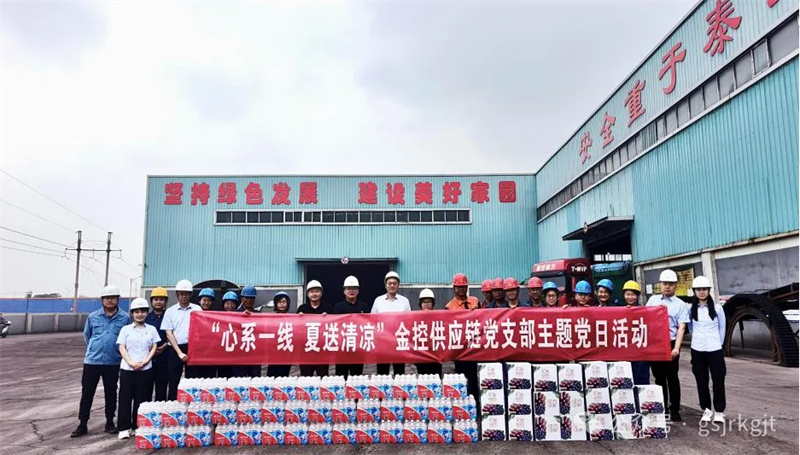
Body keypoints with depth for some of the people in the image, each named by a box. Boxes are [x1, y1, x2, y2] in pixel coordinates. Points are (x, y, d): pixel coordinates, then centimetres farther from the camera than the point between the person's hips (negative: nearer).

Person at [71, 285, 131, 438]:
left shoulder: (125, 318, -4)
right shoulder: (93, 317, 2)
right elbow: (86, 336, 17)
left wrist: (116, 350, 7)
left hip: (113, 362, -1)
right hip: (92, 361, 1)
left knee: (111, 393, 9)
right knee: (87, 393, 4)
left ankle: (110, 422, 21)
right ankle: (82, 424, 14)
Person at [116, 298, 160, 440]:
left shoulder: (151, 329, 8)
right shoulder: (126, 329, 5)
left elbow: (154, 347, 6)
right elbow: (122, 348, 0)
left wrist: (145, 361, -10)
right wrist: (131, 363, -14)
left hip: (146, 369, 1)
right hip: (127, 368, -1)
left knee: (142, 398, 3)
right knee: (125, 398, 1)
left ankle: (137, 426, 13)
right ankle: (124, 428, 9)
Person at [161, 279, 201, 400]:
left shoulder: (197, 309, 7)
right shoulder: (170, 311, 7)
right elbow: (169, 334, 2)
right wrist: (179, 352, -8)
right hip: (176, 349, 0)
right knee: (173, 382, 3)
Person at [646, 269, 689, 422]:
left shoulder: (681, 305, 0)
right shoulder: (653, 300, 10)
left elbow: (681, 328, -8)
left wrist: (676, 347, -17)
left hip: (670, 344, -3)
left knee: (672, 378, 2)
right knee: (659, 377, 11)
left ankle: (674, 410, 12)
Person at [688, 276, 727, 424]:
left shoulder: (717, 308, -1)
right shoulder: (691, 309, 1)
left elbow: (722, 328, 8)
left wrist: (718, 344, 11)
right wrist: (698, 340, 13)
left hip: (715, 349, -1)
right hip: (697, 350, 1)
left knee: (718, 381, 1)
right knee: (701, 381, 7)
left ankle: (719, 411, 11)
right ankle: (706, 409, 19)